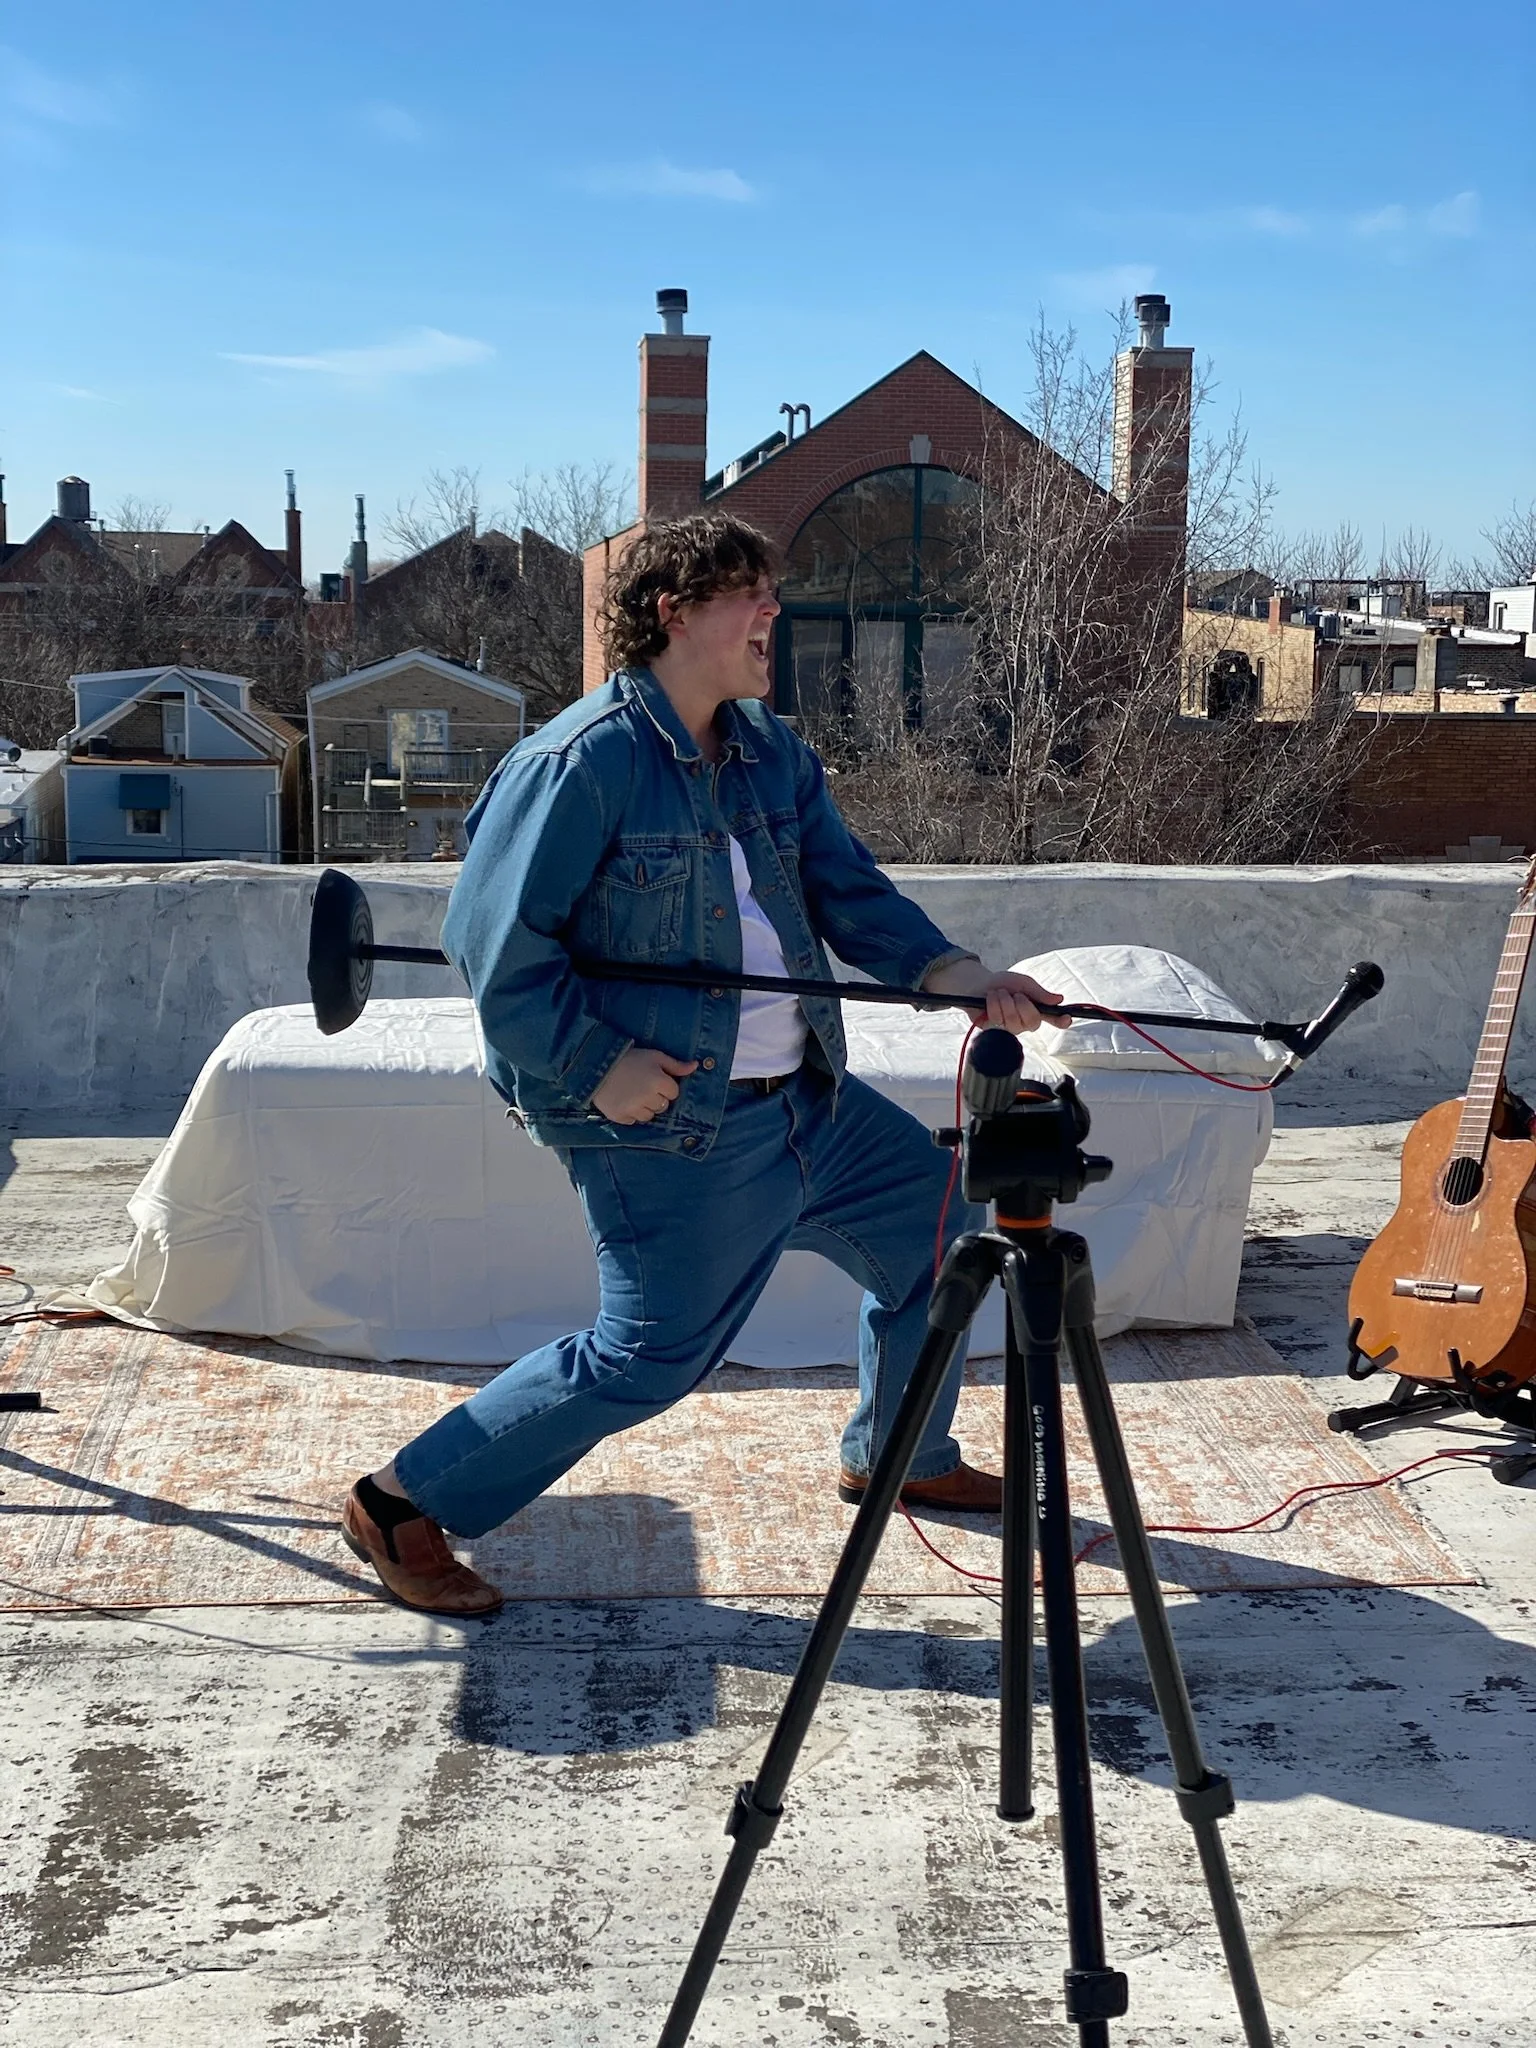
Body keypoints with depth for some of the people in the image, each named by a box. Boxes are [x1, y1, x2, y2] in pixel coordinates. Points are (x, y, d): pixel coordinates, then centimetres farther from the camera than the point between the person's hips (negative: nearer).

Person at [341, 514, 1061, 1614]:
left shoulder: (771, 750, 9)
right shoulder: (581, 762, -17)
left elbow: (846, 887, 6)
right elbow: (493, 942, -17)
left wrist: (945, 968, -10)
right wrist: (598, 1064, -20)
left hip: (808, 1100, 9)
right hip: (667, 1129, -9)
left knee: (941, 1221, 16)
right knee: (651, 1356, -7)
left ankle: (900, 1457, 38)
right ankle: (405, 1502, 10)